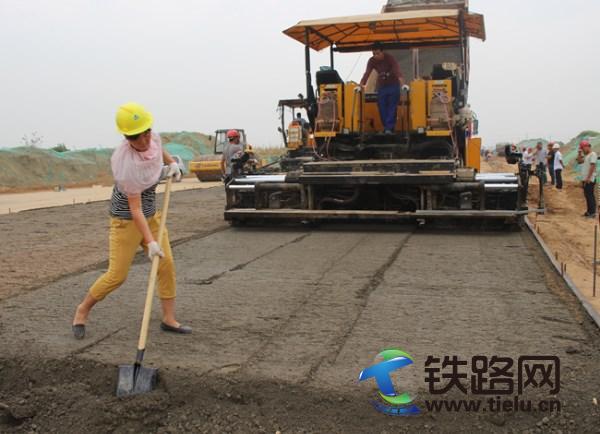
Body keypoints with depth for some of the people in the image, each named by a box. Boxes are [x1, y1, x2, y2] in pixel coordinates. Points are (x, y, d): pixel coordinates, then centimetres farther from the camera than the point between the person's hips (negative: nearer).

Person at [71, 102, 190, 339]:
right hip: (126, 218, -7)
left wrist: (171, 162, 2)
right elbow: (135, 210, -27)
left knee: (166, 264, 3)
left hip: (151, 213, 7)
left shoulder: (153, 137, -11)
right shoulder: (126, 164, -31)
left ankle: (168, 319, 14)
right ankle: (82, 310, 22)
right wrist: (150, 242, -29)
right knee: (117, 275, -4)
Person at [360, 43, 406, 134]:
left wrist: (403, 84, -47)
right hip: (381, 86, 4)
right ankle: (386, 127, 9)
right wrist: (361, 85, -37)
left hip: (393, 85, -4)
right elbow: (367, 73, -21)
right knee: (382, 108, 1)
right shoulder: (371, 61, -10)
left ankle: (389, 128, -10)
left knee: (392, 107, -9)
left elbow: (397, 71, -33)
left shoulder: (390, 58, -21)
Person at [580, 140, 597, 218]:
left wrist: (588, 178, -22)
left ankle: (592, 213, -5)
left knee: (590, 195, -8)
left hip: (590, 179, -10)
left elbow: (592, 166, -19)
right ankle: (589, 211, 19)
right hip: (585, 179, 10)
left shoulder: (592, 154, -13)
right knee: (586, 195, 12)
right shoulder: (586, 155, 16)